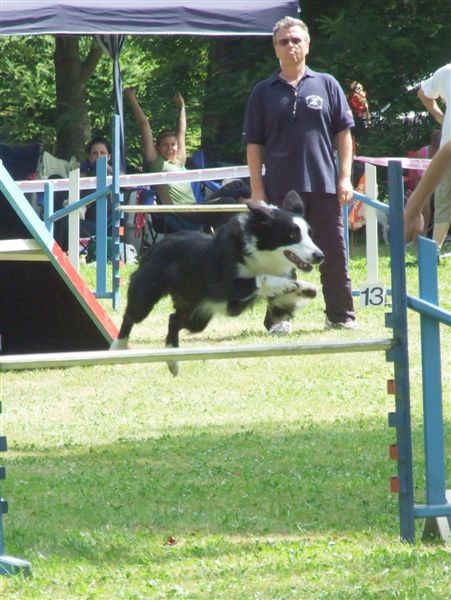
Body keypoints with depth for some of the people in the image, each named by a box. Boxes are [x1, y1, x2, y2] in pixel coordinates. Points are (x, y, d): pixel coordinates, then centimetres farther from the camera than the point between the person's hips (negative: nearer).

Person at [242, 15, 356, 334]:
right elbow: (254, 144, 7)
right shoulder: (264, 92, 7)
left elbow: (343, 133, 8)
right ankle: (279, 317, 9)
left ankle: (341, 316, 11)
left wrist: (345, 178, 0)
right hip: (280, 188, 0)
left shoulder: (327, 85, 7)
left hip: (324, 185, 0)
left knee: (333, 254, 3)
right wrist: (257, 188, 0)